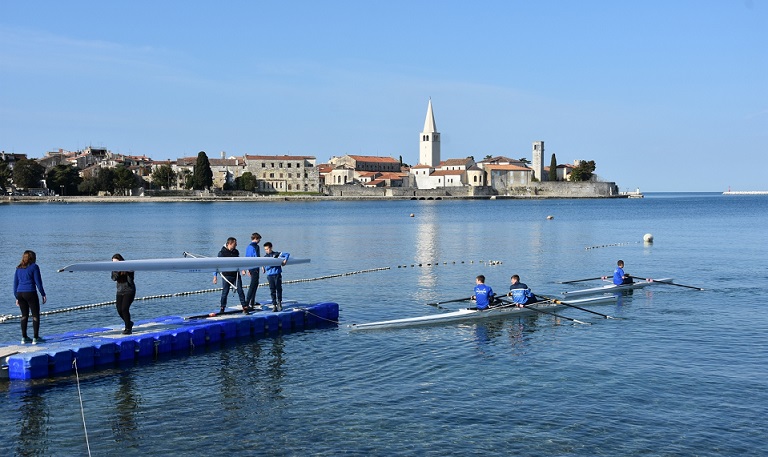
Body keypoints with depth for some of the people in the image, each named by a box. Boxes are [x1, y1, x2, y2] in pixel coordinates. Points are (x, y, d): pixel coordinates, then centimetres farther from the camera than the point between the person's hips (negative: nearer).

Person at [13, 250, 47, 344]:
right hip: (30, 293, -5)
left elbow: (15, 283, 16)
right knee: (35, 315, 1)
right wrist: (43, 294, 2)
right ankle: (35, 338, -2)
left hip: (20, 293, 6)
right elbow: (38, 282, -5)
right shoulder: (34, 267, -2)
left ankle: (24, 338, 15)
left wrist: (17, 297, 21)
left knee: (24, 315, 15)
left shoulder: (18, 268, 14)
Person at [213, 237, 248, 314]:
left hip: (236, 275, 4)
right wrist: (215, 276, -6)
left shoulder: (236, 252, 8)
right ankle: (222, 308, 14)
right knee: (225, 292, 2)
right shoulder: (222, 253, -7)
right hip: (226, 276, -4)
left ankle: (245, 307, 2)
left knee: (240, 291, 0)